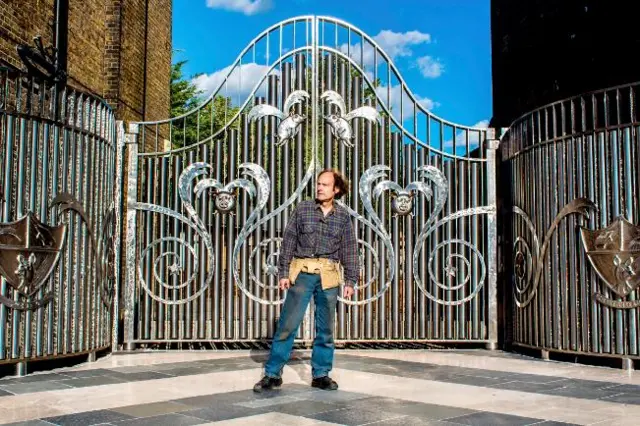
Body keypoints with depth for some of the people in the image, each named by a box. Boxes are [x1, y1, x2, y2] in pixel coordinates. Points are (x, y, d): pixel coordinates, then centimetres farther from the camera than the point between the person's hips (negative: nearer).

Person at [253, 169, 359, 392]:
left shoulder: (343, 216, 5)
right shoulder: (303, 209, 2)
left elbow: (349, 250, 8)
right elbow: (288, 242, 3)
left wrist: (350, 280, 4)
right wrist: (283, 273, -1)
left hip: (329, 276, 2)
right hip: (302, 272, -1)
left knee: (326, 328, 8)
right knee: (288, 324, -3)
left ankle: (321, 374, 19)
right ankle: (272, 374, 5)